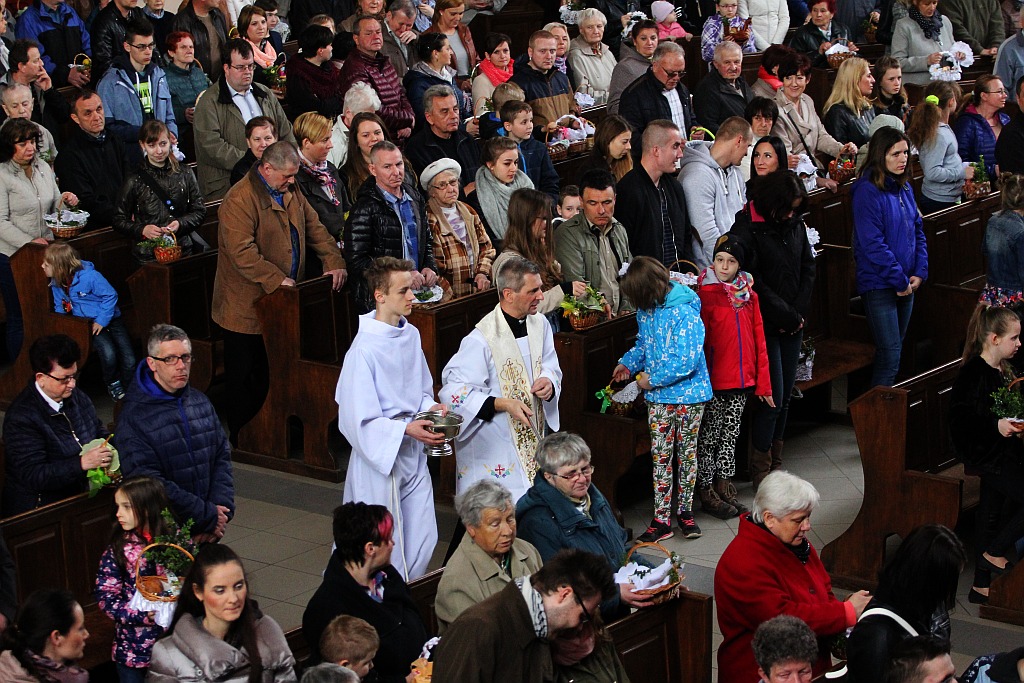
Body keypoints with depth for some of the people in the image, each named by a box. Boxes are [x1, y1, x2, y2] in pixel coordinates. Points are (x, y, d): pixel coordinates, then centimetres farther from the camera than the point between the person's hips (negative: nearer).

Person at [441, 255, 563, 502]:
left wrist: (548, 381, -7)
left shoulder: (539, 324, 3)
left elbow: (550, 366, 18)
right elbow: (454, 391, -19)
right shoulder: (481, 340, -21)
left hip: (533, 436, 7)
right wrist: (503, 404, -26)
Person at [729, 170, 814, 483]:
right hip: (766, 326, -6)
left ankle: (775, 463, 19)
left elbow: (808, 269, 10)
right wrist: (786, 316, -13)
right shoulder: (747, 229, -12)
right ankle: (760, 469, 5)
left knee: (785, 398, 9)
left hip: (793, 325, 6)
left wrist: (798, 313, -2)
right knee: (772, 399, -7)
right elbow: (755, 282, -15)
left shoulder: (795, 225, 7)